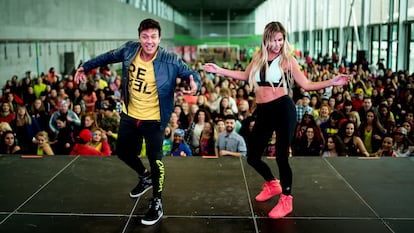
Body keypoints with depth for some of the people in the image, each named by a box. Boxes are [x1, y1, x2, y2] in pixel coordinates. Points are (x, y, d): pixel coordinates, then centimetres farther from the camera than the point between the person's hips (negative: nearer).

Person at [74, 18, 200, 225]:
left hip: (153, 120, -5)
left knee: (155, 160, 0)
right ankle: (145, 177, 48)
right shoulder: (130, 49, -8)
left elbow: (192, 74, -14)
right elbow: (110, 56, 11)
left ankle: (157, 204, 20)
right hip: (129, 115, 5)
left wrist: (195, 84, -39)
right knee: (123, 151, 20)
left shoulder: (171, 61, -20)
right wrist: (86, 66, 18)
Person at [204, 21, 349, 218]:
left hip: (283, 108, -5)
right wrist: (219, 70, 24)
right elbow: (245, 76, 26)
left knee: (281, 156, -5)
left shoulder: (287, 59, -1)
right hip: (263, 112, 5)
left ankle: (286, 200, 16)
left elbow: (306, 85, -2)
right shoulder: (258, 57, 10)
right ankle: (272, 184, 38)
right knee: (252, 157, 8)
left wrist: (331, 82, -15)